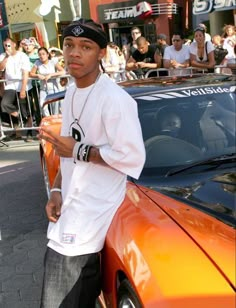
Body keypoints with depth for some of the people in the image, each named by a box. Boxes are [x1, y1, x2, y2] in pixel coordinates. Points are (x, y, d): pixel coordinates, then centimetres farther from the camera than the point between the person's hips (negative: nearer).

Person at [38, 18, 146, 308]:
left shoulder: (114, 99, -18)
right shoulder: (71, 92, 11)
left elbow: (133, 157, -21)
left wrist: (79, 150, -18)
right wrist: (56, 190, 6)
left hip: (92, 213, -9)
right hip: (70, 208, 9)